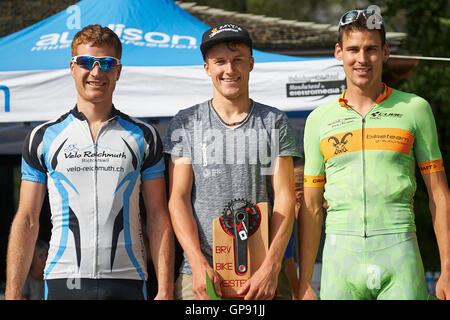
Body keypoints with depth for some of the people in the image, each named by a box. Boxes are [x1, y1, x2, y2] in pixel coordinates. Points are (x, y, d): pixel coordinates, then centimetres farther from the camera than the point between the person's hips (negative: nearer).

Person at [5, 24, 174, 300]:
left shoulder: (144, 137, 8)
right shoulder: (44, 138, 8)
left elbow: (158, 216, 6)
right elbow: (27, 220, 7)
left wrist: (165, 291, -3)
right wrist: (13, 294, -1)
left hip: (126, 281, 0)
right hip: (63, 281, 0)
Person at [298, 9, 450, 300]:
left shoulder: (415, 109, 7)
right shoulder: (319, 119, 11)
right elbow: (311, 208, 13)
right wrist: (304, 282, 8)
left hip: (399, 253, -1)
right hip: (340, 256, 2)